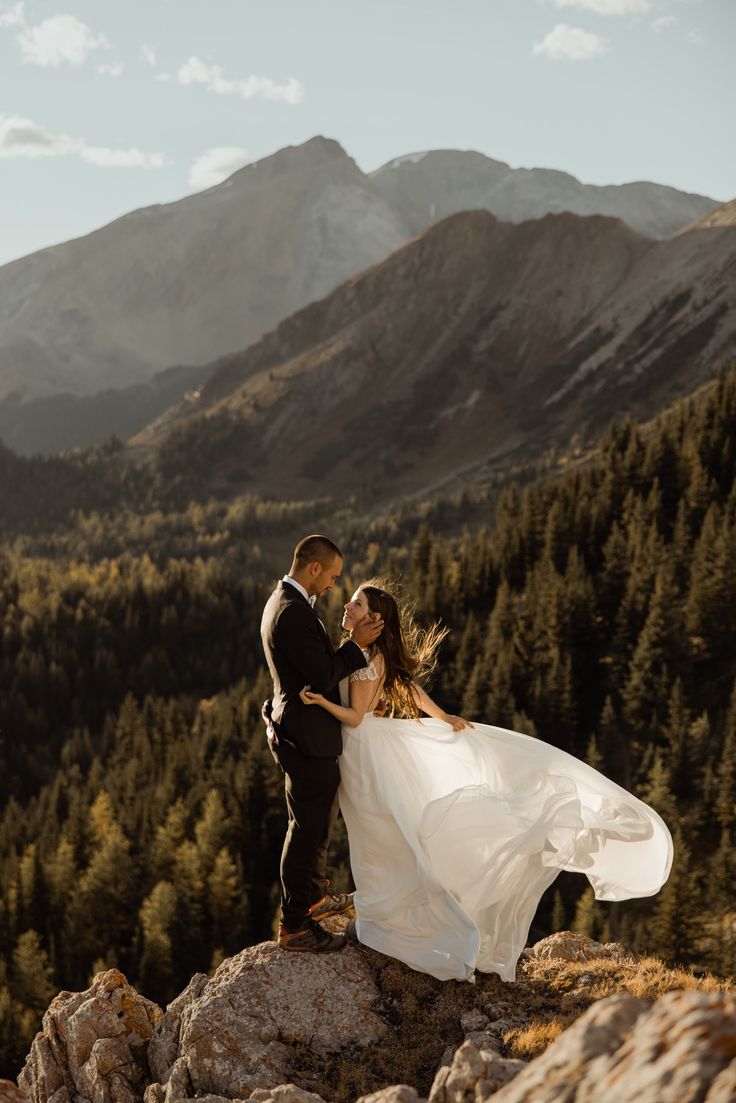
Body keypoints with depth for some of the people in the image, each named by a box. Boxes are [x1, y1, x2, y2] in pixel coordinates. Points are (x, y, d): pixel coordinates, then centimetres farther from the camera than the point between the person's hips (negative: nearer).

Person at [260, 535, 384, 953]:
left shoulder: (285, 602, 10)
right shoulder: (294, 612, -24)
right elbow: (324, 676, -25)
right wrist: (356, 643, -14)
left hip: (304, 733, 11)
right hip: (309, 738, -11)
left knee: (318, 822, 25)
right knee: (309, 829, -2)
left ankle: (316, 897, 42)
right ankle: (295, 925, 6)